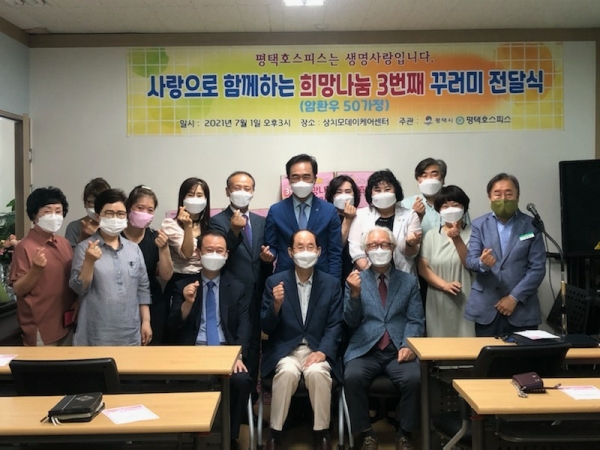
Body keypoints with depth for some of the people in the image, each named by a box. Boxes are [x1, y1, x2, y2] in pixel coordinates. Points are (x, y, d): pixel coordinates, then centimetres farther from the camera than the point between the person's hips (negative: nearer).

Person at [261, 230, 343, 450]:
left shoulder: (332, 283, 5)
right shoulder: (275, 281, 2)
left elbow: (335, 325, 1)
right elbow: (266, 327, 1)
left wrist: (323, 352, -17)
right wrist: (276, 305, -20)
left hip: (318, 350, 1)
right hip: (284, 350, 0)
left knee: (317, 372, -31)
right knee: (287, 371, -31)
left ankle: (321, 432, -10)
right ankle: (275, 432, -12)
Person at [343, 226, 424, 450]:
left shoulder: (409, 281, 12)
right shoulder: (356, 280, 9)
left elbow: (416, 321, 6)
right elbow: (351, 322, 2)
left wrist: (408, 345, -13)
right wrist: (355, 293, -15)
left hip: (398, 351, 1)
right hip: (365, 350, 0)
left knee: (414, 378, -28)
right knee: (352, 377, -29)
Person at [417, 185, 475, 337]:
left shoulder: (472, 233, 1)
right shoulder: (431, 236, 7)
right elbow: (422, 268, 2)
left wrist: (457, 239, -18)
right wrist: (444, 285, -12)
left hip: (465, 300, -1)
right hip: (438, 301, 2)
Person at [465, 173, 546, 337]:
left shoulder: (532, 225, 2)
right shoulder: (479, 224, 5)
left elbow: (538, 268, -3)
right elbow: (470, 260, -2)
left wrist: (515, 297, -10)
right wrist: (482, 263, -25)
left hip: (522, 309, 0)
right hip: (486, 308, 1)